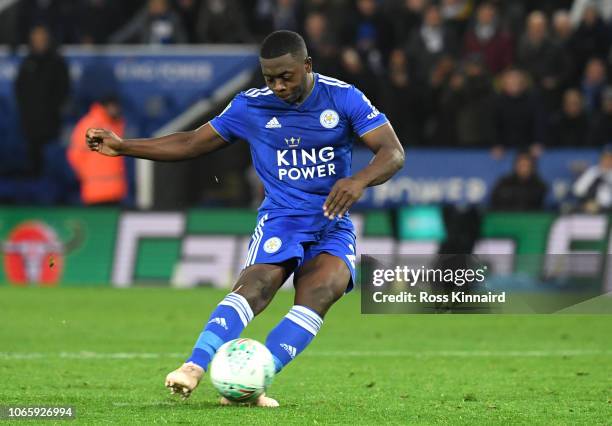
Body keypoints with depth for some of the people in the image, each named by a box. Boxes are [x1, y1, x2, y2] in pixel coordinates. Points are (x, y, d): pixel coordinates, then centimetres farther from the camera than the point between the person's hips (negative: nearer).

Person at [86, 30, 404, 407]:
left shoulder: (344, 99, -4)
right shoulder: (250, 107, 1)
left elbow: (393, 153, -11)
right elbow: (193, 143, 12)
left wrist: (359, 180, -32)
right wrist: (123, 147, 6)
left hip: (333, 224, 0)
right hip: (280, 219, 0)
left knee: (318, 295, -29)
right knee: (255, 286, -30)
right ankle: (194, 368, -46)